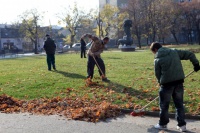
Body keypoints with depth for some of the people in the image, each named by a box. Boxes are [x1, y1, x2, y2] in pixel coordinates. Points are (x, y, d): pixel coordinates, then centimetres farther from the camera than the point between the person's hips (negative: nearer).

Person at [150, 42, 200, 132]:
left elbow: (157, 74, 0)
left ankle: (163, 124, 24)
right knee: (179, 104, 14)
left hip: (167, 84, -4)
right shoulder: (174, 52, 5)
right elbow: (190, 54, 7)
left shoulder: (157, 59, -4)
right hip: (179, 82, 4)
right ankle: (182, 125, 17)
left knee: (164, 105, 12)